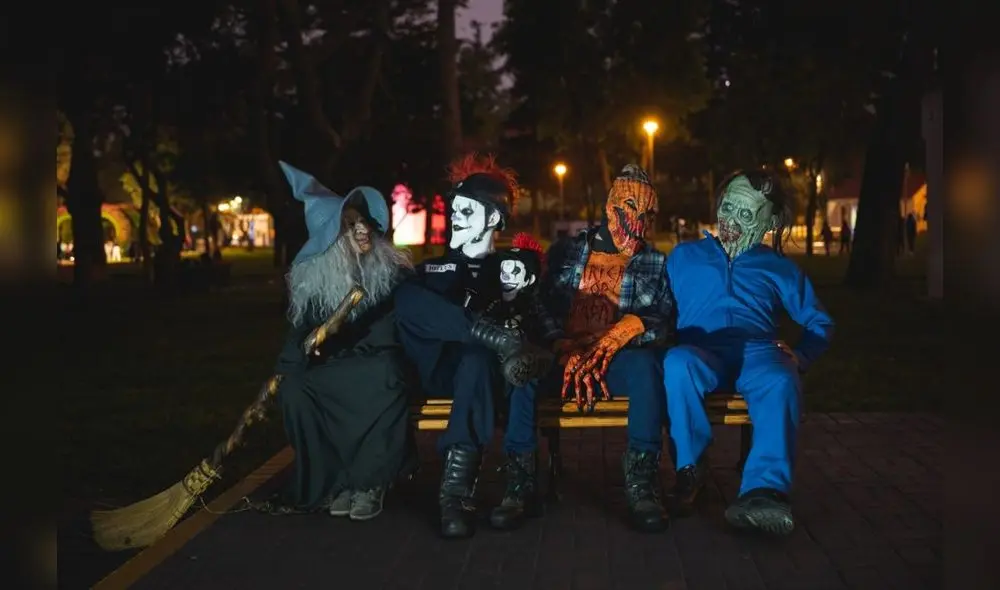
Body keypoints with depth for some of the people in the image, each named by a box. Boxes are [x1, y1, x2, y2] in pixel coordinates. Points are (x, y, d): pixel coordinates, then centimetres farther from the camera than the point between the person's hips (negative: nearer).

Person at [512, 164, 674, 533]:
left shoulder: (656, 264, 17)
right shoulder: (565, 253, 18)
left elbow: (660, 322, 2)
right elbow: (544, 309, 4)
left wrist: (606, 346, -18)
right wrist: (568, 354, -16)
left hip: (619, 361, 0)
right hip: (562, 354, 1)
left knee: (645, 365, -36)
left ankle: (641, 484, -31)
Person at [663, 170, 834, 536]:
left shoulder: (777, 268, 27)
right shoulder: (685, 257, 28)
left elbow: (819, 324, 27)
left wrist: (801, 357, 7)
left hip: (756, 352, 0)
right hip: (700, 350, 0)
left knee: (781, 380, -39)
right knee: (677, 363, -40)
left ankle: (765, 488, -51)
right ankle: (690, 467, -23)